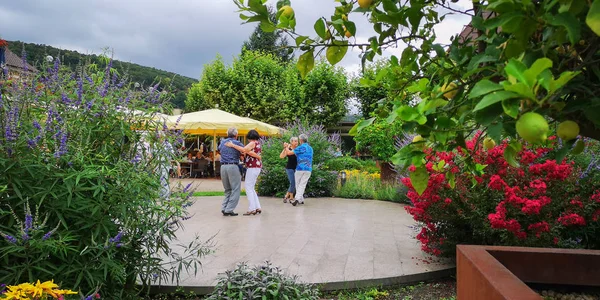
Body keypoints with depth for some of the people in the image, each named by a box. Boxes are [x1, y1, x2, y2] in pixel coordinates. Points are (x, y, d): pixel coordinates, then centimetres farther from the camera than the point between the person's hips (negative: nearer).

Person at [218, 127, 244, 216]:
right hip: (232, 166, -6)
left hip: (223, 166, 6)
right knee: (235, 189, 0)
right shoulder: (237, 143, -3)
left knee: (227, 190, 16)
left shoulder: (222, 142, 13)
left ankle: (224, 208, 7)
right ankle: (229, 209, -6)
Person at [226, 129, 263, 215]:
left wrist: (232, 145, -23)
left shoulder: (253, 143, -10)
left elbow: (244, 149, -26)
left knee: (248, 187, -7)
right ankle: (257, 207, 14)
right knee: (251, 188, 14)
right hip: (256, 167, 10)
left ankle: (252, 209, -7)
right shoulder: (258, 143, 18)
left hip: (253, 167, -10)